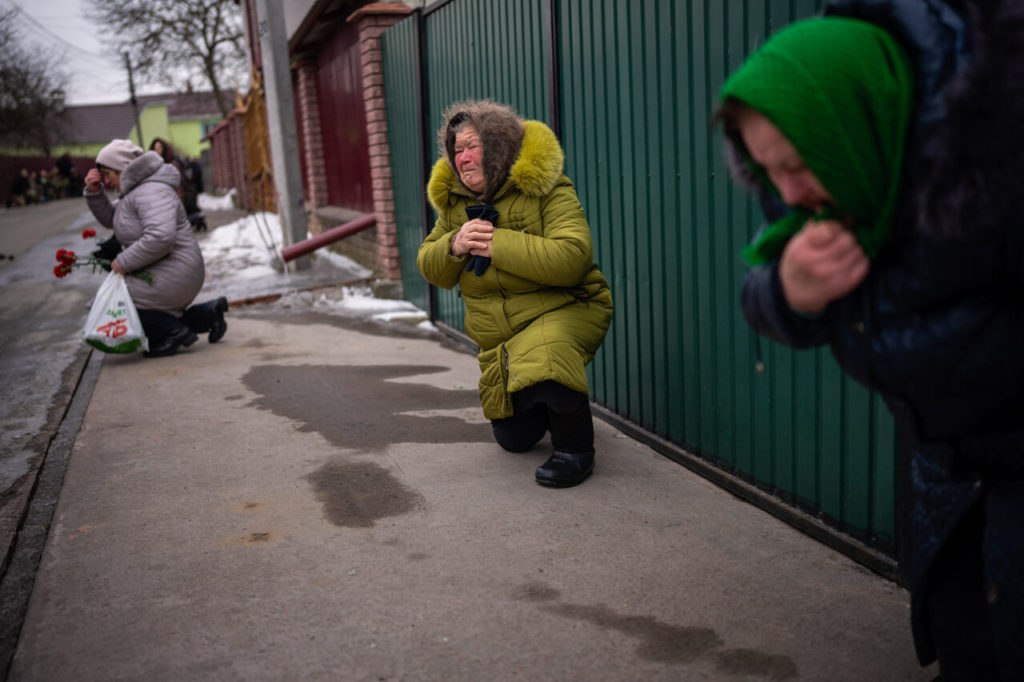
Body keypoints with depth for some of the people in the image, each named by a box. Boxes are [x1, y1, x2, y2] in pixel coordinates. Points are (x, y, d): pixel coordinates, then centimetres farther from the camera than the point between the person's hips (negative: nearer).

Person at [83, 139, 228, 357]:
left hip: (173, 276, -11)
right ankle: (207, 314, 16)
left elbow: (160, 237, -33)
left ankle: (174, 332, -11)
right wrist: (94, 192, 8)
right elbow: (110, 219, 24)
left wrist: (124, 262, -23)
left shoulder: (151, 192, -19)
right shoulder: (135, 190, 16)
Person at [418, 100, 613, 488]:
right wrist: (454, 246, -18)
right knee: (514, 439, 13)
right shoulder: (454, 201, 4)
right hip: (498, 334, 7)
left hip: (565, 309, -6)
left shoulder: (546, 190, -16)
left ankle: (575, 448, -19)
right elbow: (431, 269, 5)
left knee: (544, 355, -42)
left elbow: (572, 257, -31)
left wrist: (497, 245, -28)